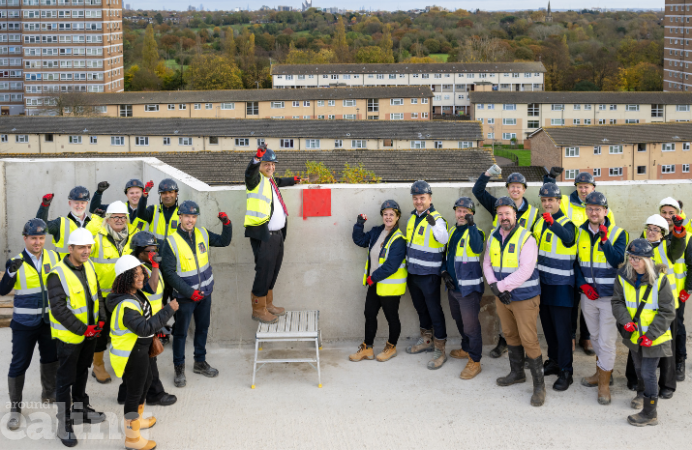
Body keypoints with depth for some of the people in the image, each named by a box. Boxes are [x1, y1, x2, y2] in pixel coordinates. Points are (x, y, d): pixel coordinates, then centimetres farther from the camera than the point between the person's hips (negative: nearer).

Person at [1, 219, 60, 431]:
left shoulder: (54, 257, -2)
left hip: (51, 320, 3)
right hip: (25, 322, -3)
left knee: (51, 358, 19)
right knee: (19, 364, 0)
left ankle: (49, 393, 41)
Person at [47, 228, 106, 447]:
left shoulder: (88, 265, 0)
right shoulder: (57, 274, -23)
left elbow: (96, 293, 11)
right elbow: (58, 309, -24)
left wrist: (101, 319, -1)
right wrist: (82, 329, -23)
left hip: (90, 332, 7)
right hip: (69, 336, -7)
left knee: (82, 372, 23)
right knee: (66, 379, 4)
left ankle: (80, 409, 41)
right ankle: (64, 424, 14)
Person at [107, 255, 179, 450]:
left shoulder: (134, 293, 0)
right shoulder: (126, 305, -32)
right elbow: (144, 328, -38)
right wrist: (168, 310, -35)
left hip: (139, 349, 11)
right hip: (131, 355, -11)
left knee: (145, 381, 30)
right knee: (134, 391, 4)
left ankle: (137, 420, 52)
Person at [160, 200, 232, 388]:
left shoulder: (202, 233, -1)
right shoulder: (171, 242, -17)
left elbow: (224, 241, 10)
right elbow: (169, 273, -17)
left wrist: (227, 223, -10)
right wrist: (189, 292, -20)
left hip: (205, 292, 5)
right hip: (184, 295, -5)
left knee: (202, 328, 18)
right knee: (181, 332, 5)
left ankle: (200, 362, 35)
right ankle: (179, 368, 21)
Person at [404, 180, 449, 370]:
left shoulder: (437, 219, -17)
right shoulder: (412, 217, 8)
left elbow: (444, 239, -37)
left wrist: (434, 224, -54)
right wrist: (408, 263, 21)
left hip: (429, 274, -8)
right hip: (413, 272, 8)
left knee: (434, 311, -2)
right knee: (421, 308, 21)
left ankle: (440, 350, 6)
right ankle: (426, 340, 38)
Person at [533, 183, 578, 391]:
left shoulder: (566, 223, -12)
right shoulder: (539, 222, 8)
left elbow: (568, 240, -34)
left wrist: (553, 223, -50)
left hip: (560, 284, -7)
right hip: (542, 282, 7)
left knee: (562, 329, -4)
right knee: (547, 326, 17)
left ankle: (566, 372, 2)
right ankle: (554, 361, 32)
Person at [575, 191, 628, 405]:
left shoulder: (618, 233, -7)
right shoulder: (580, 233, 4)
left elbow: (618, 261, -18)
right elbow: (575, 262, 10)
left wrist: (604, 239, -25)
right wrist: (583, 284, -2)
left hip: (610, 296, -4)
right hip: (588, 295, 4)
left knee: (607, 341, -4)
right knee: (595, 338, 17)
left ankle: (604, 384, 6)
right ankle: (602, 371, 35)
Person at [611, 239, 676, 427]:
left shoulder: (660, 280, -17)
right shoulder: (623, 277, -6)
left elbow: (667, 312, -13)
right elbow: (617, 302, 1)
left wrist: (651, 335, -18)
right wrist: (626, 320, -17)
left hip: (655, 336, -5)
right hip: (634, 334, 5)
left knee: (648, 373, -4)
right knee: (639, 368, 23)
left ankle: (650, 413, 9)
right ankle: (641, 394, 50)